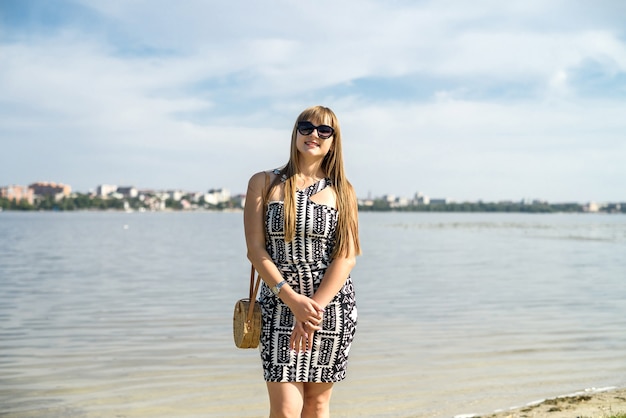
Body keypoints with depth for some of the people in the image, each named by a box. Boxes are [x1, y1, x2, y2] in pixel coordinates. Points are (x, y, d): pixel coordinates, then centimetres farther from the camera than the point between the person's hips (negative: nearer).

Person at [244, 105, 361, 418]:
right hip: (280, 304, -1)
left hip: (333, 306, 1)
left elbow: (347, 257, -2)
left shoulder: (342, 191, 7)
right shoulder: (264, 183, 4)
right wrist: (293, 300, -15)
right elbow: (255, 250, -3)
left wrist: (315, 308, -14)